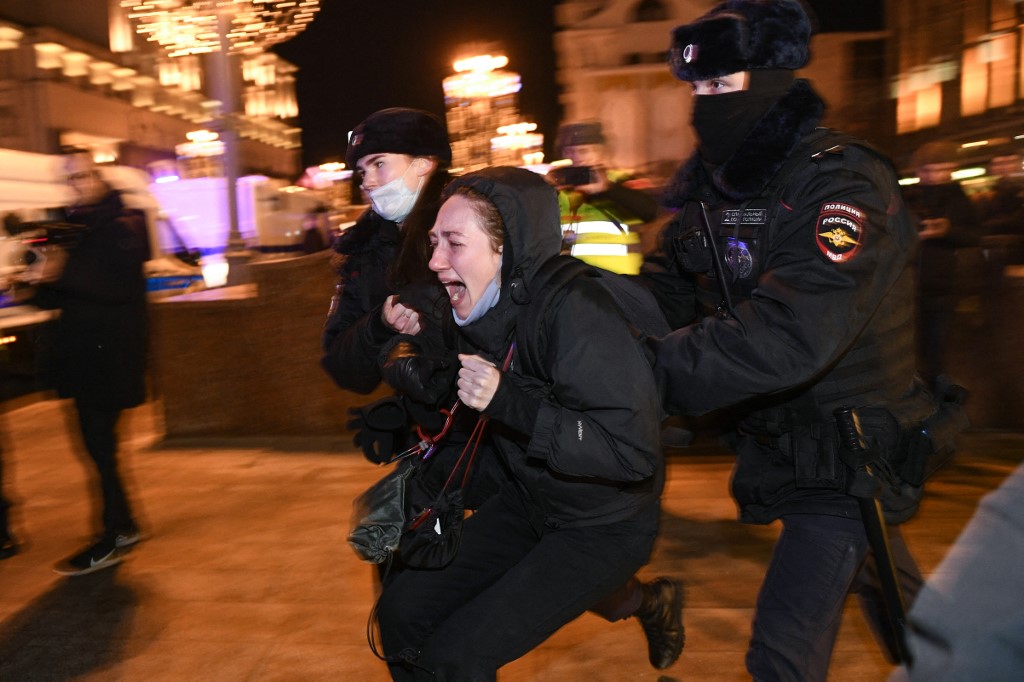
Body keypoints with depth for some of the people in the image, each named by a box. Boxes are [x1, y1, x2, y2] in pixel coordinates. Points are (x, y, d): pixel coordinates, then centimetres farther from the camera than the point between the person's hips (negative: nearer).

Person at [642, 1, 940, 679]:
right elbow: (668, 291, -1)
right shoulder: (711, 183, 1)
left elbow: (788, 338, -38)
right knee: (883, 584, 29)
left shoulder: (840, 183, -25)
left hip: (844, 448, -7)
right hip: (780, 432, 7)